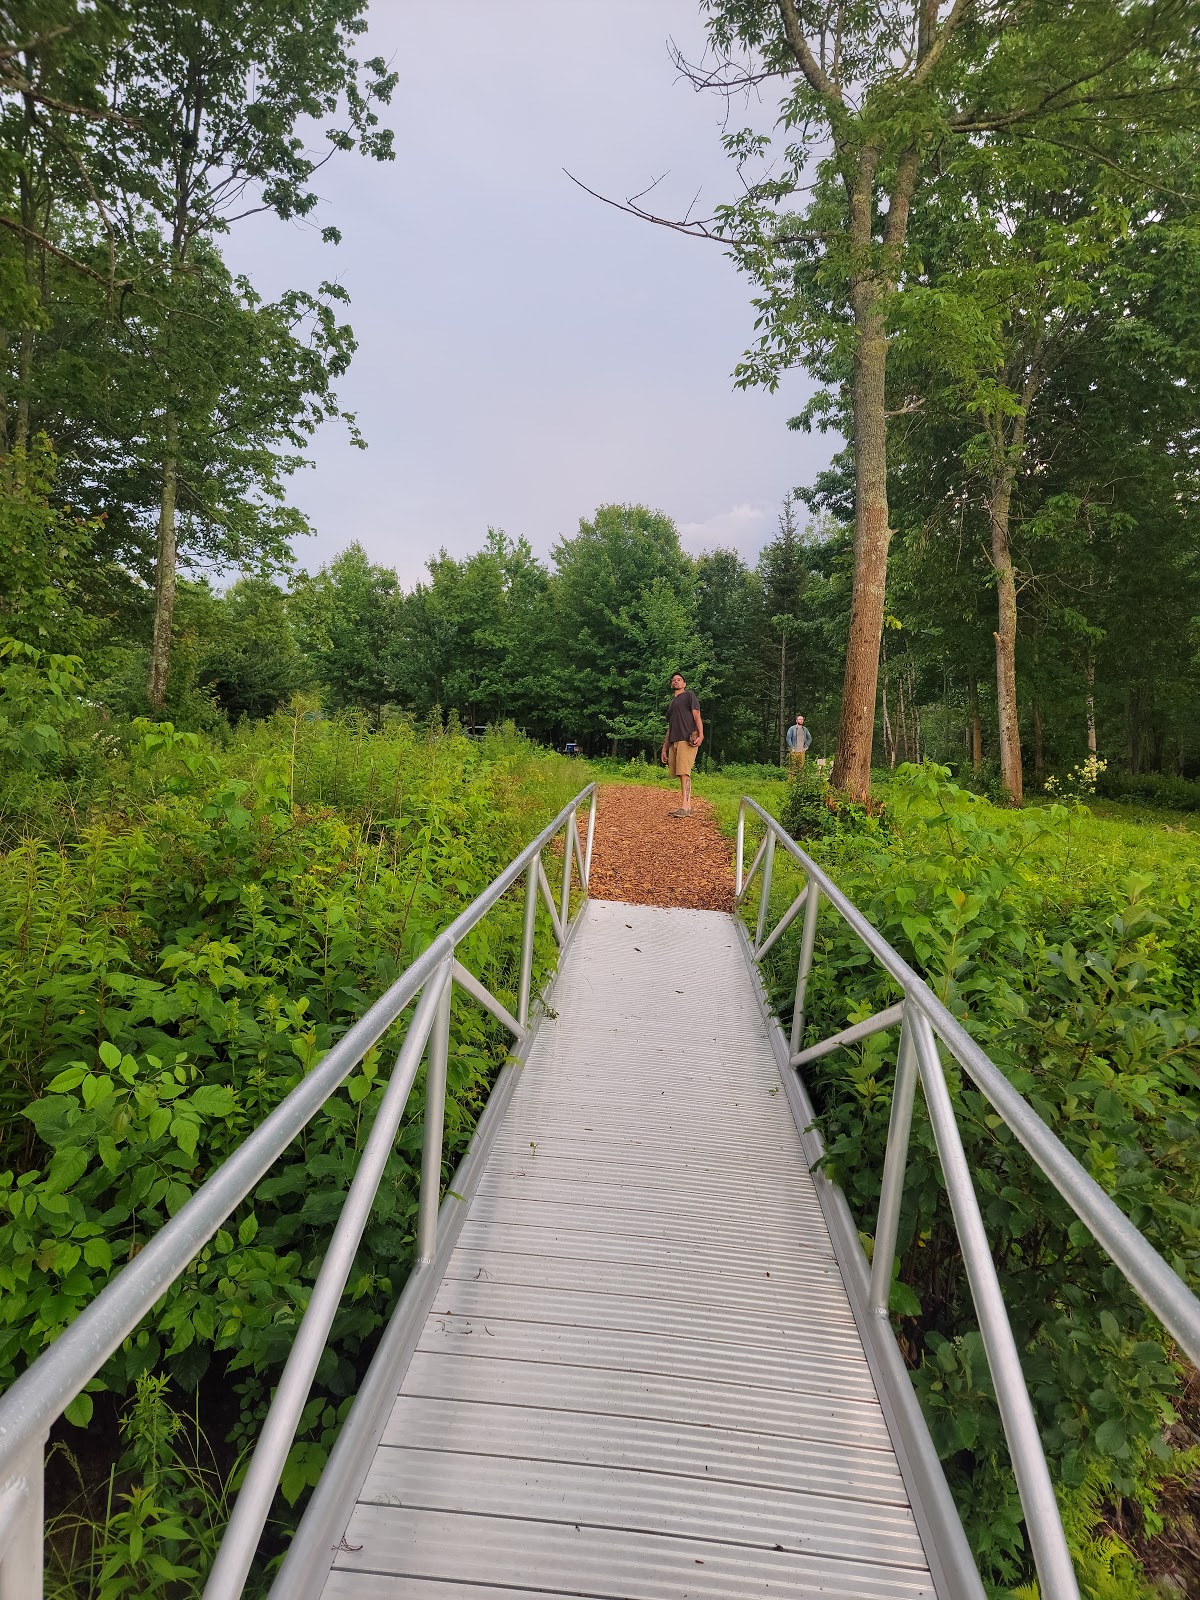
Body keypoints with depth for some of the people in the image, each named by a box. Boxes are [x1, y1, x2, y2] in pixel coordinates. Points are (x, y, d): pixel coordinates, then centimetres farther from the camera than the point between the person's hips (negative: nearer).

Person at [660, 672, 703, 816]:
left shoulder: (688, 695, 7)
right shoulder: (672, 702, 28)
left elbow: (697, 716, -5)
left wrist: (700, 735, -19)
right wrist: (664, 749, 23)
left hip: (687, 739, -8)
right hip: (674, 742, 8)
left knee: (684, 773, -16)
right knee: (682, 775, 4)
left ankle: (685, 807, -20)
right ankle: (688, 807, 6)